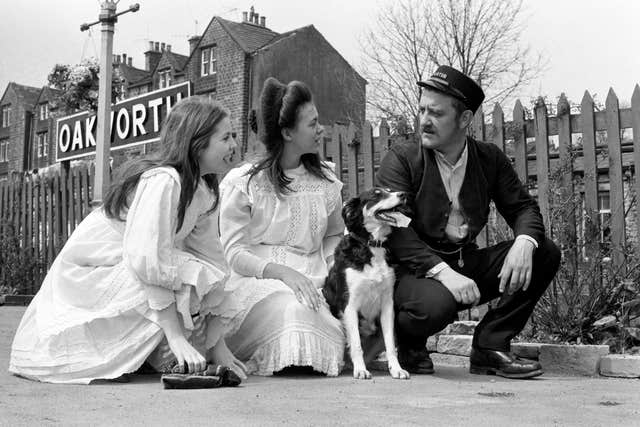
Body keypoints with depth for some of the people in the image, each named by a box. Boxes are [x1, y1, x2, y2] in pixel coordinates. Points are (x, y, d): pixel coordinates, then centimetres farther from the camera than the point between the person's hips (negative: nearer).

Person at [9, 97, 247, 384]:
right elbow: (148, 262, -33)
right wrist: (176, 338, -34)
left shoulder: (204, 191, 0)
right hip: (88, 276, -8)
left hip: (125, 276, 9)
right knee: (192, 278, -25)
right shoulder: (163, 181, -26)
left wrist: (218, 345, -7)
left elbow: (211, 258, -3)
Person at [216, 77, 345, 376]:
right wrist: (282, 272, -22)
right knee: (293, 310, -37)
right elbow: (233, 251, -6)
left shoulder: (325, 179, 13)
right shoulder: (243, 182, -1)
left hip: (312, 285, 4)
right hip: (255, 283, -4)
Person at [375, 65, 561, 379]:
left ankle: (490, 347, -4)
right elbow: (394, 228, -16)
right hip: (417, 270, -5)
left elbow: (523, 208, 6)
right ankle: (409, 345, 1)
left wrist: (524, 243, -19)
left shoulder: (490, 159, 7)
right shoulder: (401, 159, -6)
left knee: (545, 253, -10)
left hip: (466, 266, 5)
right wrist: (441, 271, -29)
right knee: (436, 304, -37)